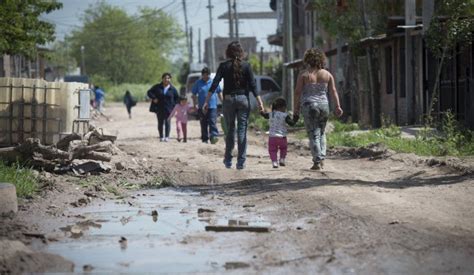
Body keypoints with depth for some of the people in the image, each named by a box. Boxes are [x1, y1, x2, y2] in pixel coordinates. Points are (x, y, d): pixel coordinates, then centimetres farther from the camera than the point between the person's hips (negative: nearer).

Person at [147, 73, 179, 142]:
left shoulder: (173, 89, 3)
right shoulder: (157, 87, 4)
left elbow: (177, 98, 10)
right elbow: (149, 92, 6)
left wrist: (173, 105, -3)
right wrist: (153, 98, -9)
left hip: (168, 109, -1)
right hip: (159, 109, 1)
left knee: (167, 122, -5)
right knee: (160, 123, 6)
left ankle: (167, 137, -3)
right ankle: (161, 137, 13)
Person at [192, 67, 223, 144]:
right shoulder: (198, 83, 5)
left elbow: (219, 93, 15)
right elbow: (194, 95, 9)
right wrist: (194, 105, 2)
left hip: (212, 106, -1)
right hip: (202, 107, 1)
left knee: (213, 122, -13)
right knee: (204, 124, 5)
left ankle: (213, 136, -19)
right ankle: (205, 139, 13)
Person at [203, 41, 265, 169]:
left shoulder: (224, 66, -1)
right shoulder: (246, 65, -2)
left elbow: (214, 84, -6)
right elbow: (252, 85, -5)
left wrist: (207, 101, -5)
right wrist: (259, 102, -2)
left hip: (228, 100, 1)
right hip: (243, 99, -1)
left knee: (230, 130, 13)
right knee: (242, 130, 2)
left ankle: (228, 160, 16)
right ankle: (241, 161, 0)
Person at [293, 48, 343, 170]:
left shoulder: (303, 74, -5)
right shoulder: (327, 74, 4)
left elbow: (297, 92, -6)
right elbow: (333, 91, 1)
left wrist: (296, 108, 1)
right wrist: (338, 106, 1)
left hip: (309, 106, -3)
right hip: (324, 105, 3)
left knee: (313, 135, 0)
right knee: (321, 133, 19)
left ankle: (317, 162, -6)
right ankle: (322, 159, 10)